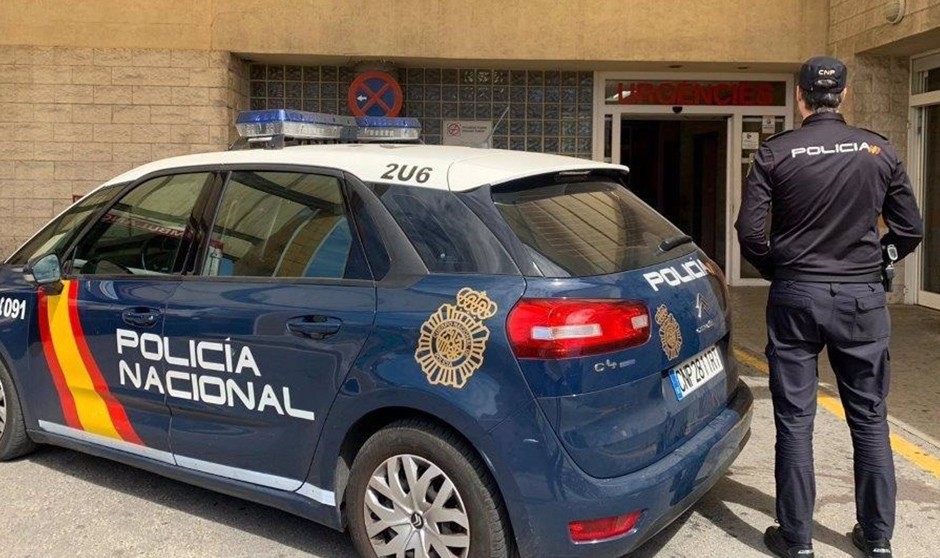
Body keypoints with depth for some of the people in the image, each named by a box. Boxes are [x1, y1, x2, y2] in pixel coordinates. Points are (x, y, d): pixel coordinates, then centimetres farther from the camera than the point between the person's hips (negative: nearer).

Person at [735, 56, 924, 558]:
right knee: (869, 419, 13)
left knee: (794, 419, 6)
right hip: (862, 297, 2)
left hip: (795, 295, -2)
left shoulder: (775, 152, -6)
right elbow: (910, 229, 3)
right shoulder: (878, 151, 1)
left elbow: (749, 230, -9)